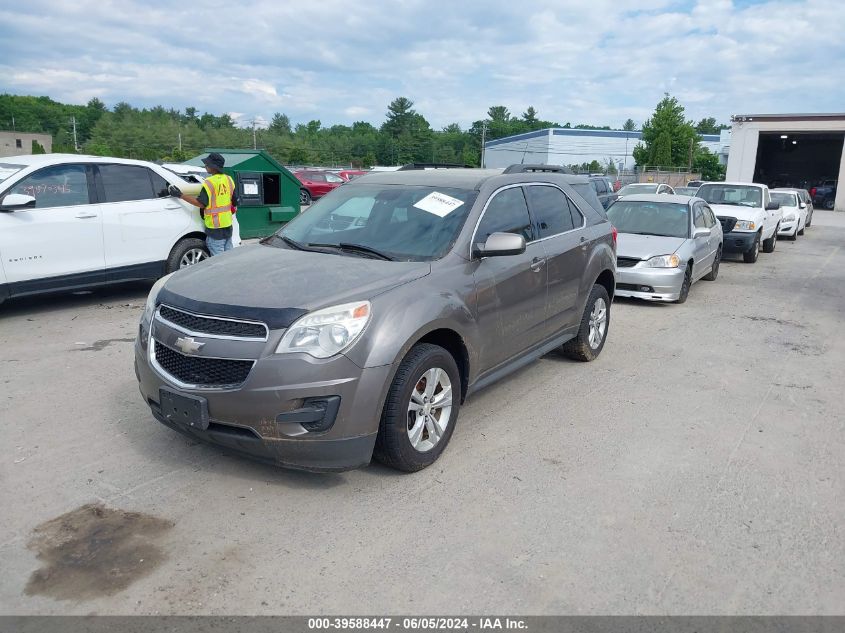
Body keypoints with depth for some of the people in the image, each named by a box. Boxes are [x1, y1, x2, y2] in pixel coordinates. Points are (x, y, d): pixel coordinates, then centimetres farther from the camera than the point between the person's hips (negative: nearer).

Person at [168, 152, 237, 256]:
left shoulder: (210, 182, -15)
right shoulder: (229, 180, 7)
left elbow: (201, 203, -18)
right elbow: (235, 202, 14)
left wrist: (180, 195, -16)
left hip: (215, 227, -8)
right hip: (228, 225, 8)